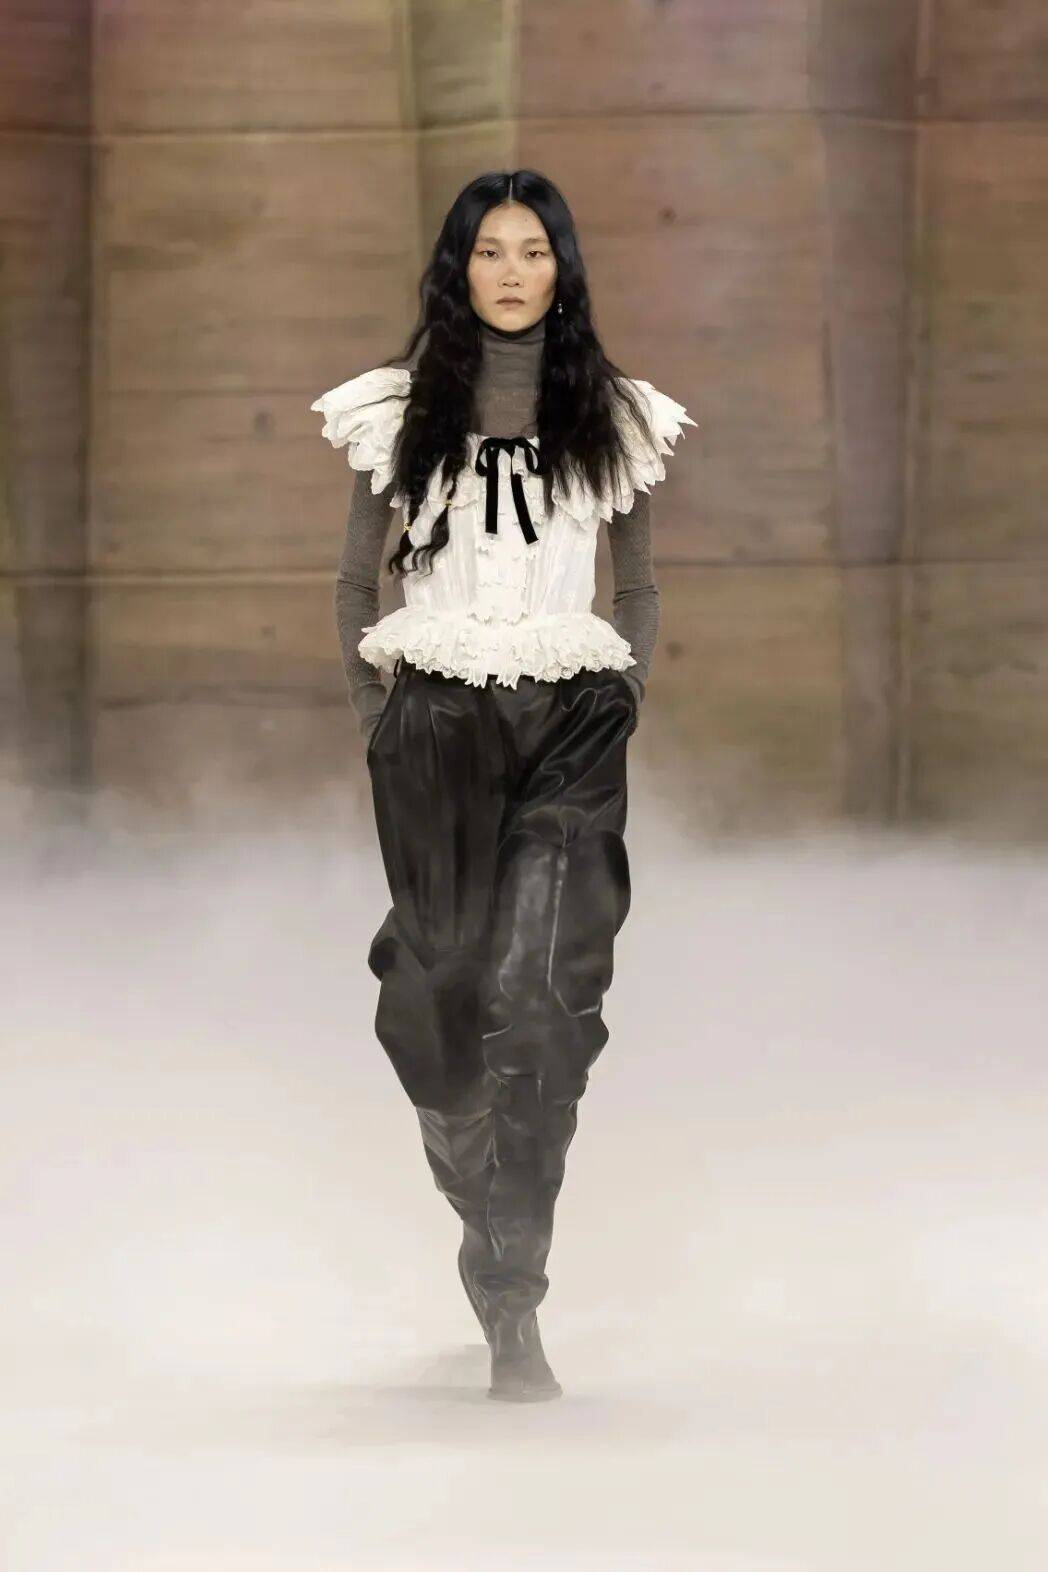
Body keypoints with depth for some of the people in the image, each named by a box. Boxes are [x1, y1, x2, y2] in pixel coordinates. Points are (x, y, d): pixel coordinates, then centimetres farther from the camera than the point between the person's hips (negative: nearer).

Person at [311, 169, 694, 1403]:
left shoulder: (613, 417, 8)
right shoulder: (400, 411, 7)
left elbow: (639, 589, 15)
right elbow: (355, 582, 13)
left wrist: (624, 701, 4)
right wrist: (370, 713, 4)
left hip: (569, 727, -1)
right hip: (437, 724, 1)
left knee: (536, 1000, -14)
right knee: (436, 990, 5)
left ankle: (511, 1304, -15)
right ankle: (476, 1201, 36)